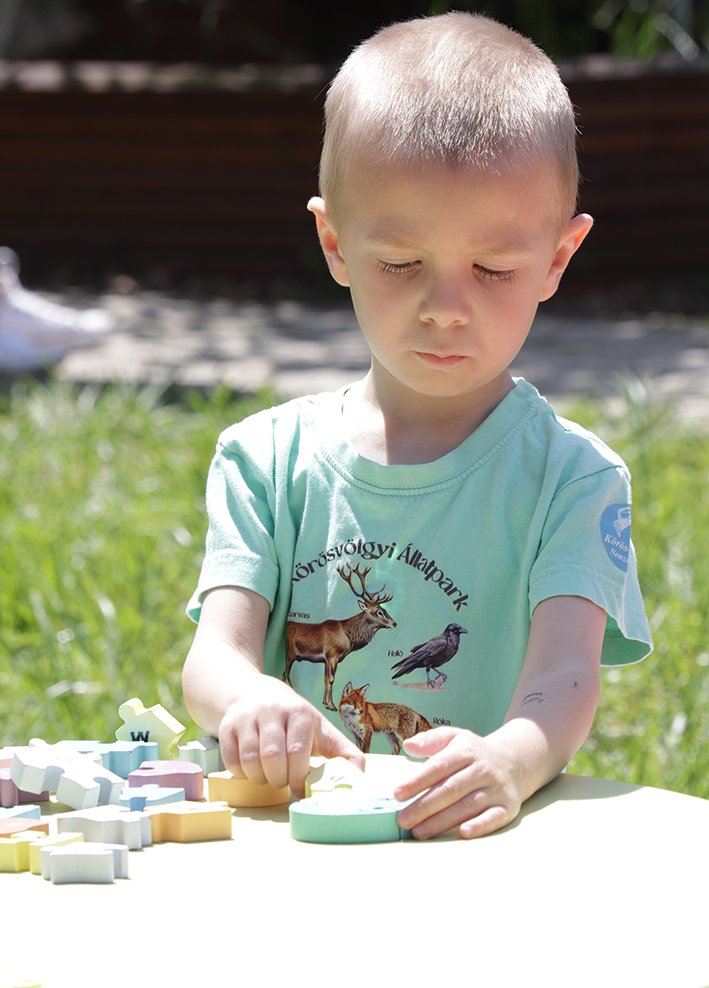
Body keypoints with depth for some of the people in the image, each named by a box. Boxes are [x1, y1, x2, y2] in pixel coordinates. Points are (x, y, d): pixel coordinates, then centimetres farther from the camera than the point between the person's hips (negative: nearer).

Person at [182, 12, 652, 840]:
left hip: (481, 870, -1)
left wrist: (509, 763, -36)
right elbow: (217, 650, -2)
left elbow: (564, 673, -12)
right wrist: (245, 699, -27)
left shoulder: (570, 476, 2)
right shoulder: (266, 460, 9)